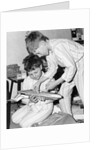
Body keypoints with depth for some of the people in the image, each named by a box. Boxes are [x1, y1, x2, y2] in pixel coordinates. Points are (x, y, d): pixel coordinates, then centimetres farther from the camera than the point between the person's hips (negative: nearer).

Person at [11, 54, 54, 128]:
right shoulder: (27, 80, -3)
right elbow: (23, 99, -3)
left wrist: (44, 99, -35)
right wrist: (30, 101, -26)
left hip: (45, 107, -6)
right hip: (32, 106, 6)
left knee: (24, 123, -20)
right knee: (15, 118, -5)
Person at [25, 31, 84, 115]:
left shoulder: (57, 47, -32)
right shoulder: (48, 51, -3)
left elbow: (72, 67, -30)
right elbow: (52, 69, 10)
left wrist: (55, 83, -25)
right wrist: (39, 82, -1)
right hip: (71, 65, 9)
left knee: (83, 95, -15)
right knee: (63, 93, 5)